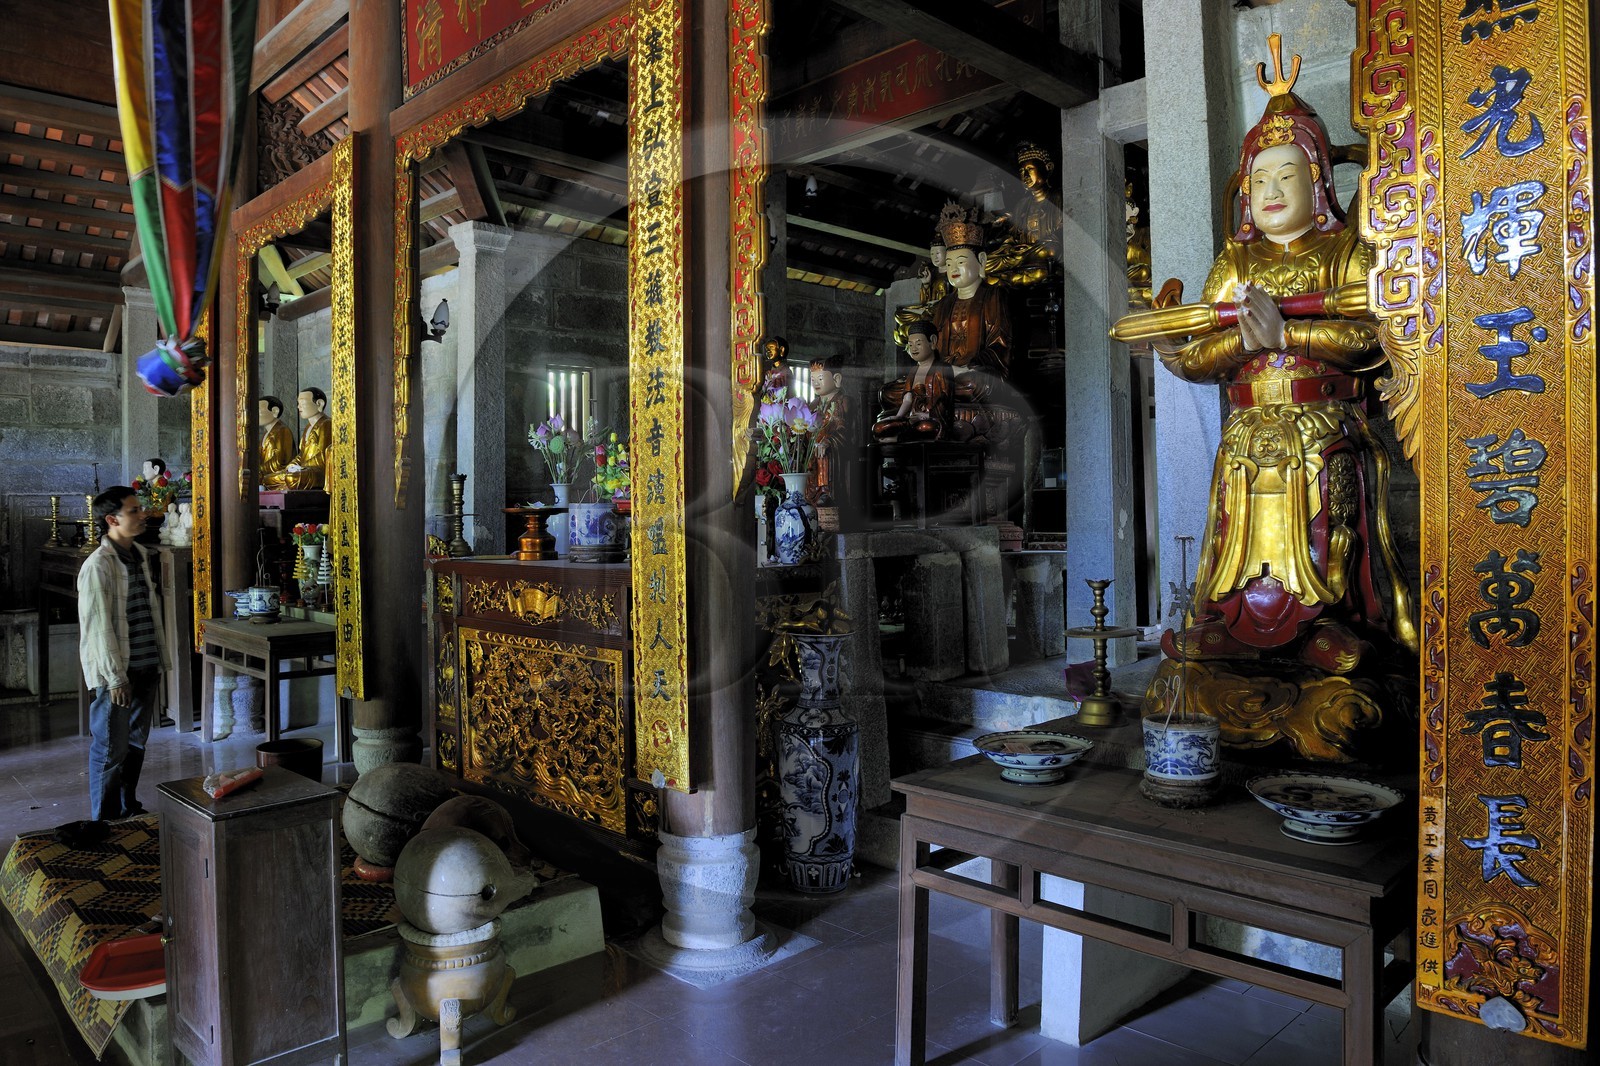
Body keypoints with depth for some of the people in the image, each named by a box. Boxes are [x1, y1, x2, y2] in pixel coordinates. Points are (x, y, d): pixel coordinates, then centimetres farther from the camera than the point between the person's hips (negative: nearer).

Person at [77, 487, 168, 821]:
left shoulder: (142, 556, 9)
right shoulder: (98, 566, -16)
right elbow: (100, 627, -17)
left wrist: (160, 661, 15)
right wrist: (116, 677, -17)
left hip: (146, 669, 8)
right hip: (116, 674, -7)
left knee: (136, 743, 18)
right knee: (111, 750, 3)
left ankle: (128, 808, 32)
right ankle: (104, 821, 15)